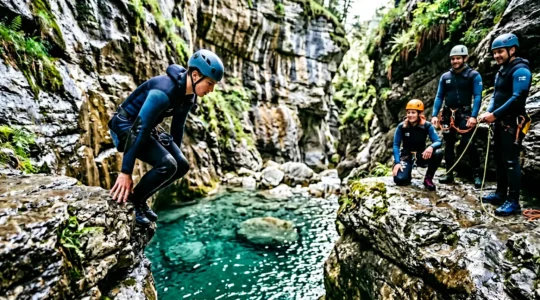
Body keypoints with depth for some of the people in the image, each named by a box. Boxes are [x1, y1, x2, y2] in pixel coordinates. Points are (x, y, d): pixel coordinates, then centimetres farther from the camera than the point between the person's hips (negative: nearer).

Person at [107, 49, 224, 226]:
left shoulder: (189, 96, -5)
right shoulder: (164, 92, -32)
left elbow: (178, 126, 9)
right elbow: (139, 130, -33)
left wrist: (175, 152, 19)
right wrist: (126, 171, -30)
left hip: (149, 128, 8)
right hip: (127, 127, -8)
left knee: (182, 165, -3)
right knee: (167, 165, -25)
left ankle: (138, 199, 13)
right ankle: (133, 199, 0)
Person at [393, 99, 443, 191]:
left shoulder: (427, 126, -11)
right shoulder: (401, 126, -13)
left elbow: (438, 141, -15)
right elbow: (396, 145, -10)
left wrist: (431, 147, -40)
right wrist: (397, 162, -20)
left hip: (421, 155, 1)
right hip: (406, 156, -1)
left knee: (438, 153, -31)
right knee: (400, 179, -25)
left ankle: (428, 178, -7)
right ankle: (408, 171, 15)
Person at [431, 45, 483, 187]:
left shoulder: (474, 75, -1)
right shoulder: (445, 77, 9)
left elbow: (478, 96, -7)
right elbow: (439, 97, 10)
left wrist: (473, 116, -17)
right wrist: (435, 115, 1)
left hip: (465, 114, -4)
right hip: (448, 114, 4)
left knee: (469, 144, -10)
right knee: (448, 145, 8)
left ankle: (476, 174, 3)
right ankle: (449, 174, 16)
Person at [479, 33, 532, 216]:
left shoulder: (520, 70, -12)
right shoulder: (501, 71, 17)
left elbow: (517, 98, -20)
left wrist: (495, 114, -19)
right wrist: (489, 112, -1)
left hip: (512, 123, -9)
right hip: (499, 122, 9)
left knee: (511, 161, -7)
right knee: (499, 159, 14)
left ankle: (513, 202, -2)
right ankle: (501, 193, 25)